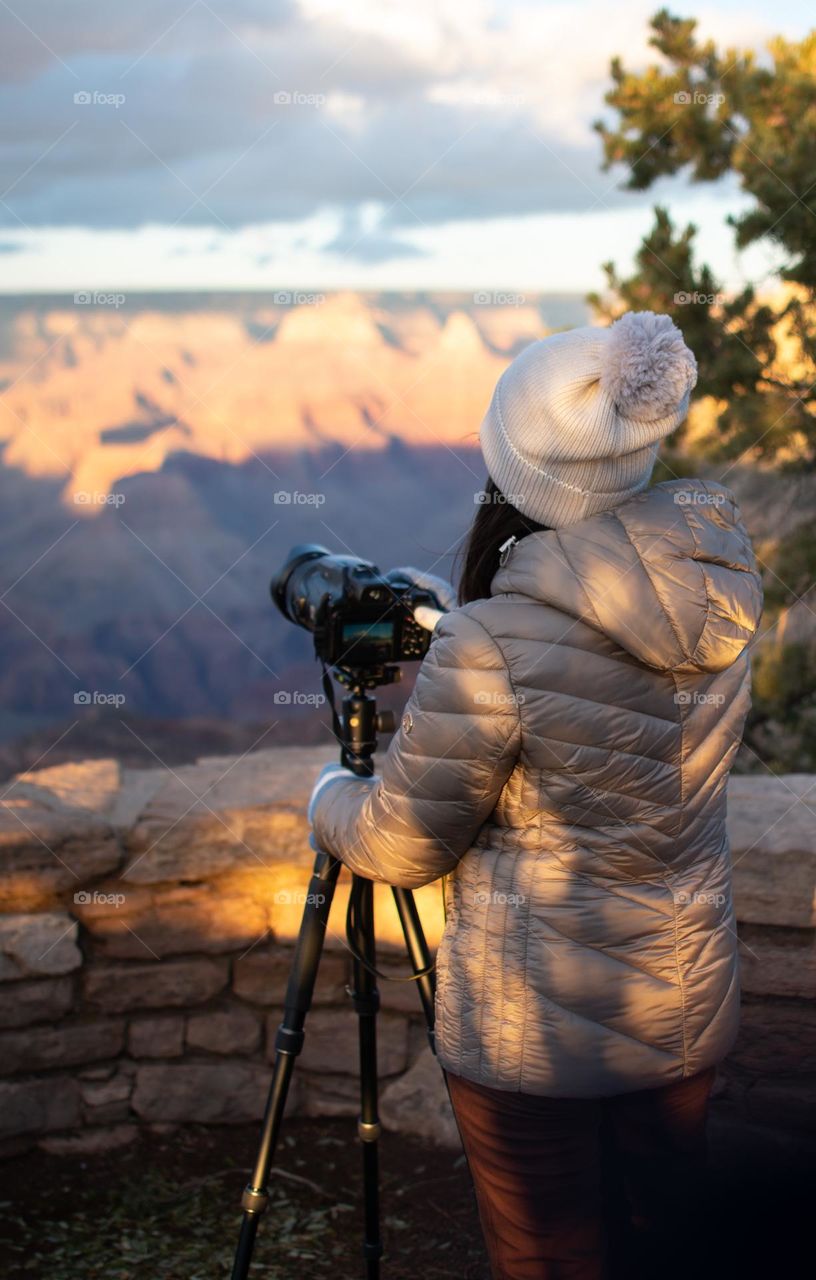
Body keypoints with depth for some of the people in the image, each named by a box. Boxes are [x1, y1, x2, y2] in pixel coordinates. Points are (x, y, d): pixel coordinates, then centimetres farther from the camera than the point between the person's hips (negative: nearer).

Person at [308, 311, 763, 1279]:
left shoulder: (492, 649, -27)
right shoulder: (722, 586, -8)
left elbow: (402, 845, -13)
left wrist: (329, 798, 9)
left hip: (532, 1036, -6)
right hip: (687, 1009, 6)